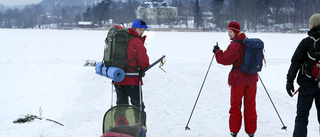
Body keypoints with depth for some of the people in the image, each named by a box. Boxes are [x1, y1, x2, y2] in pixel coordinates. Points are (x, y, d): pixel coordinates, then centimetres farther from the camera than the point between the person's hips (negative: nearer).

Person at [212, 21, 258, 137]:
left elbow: (225, 59, -18)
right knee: (250, 105, 11)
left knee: (235, 105, 7)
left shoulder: (235, 45, -15)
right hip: (252, 78, 6)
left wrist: (217, 51, -3)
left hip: (238, 78, -6)